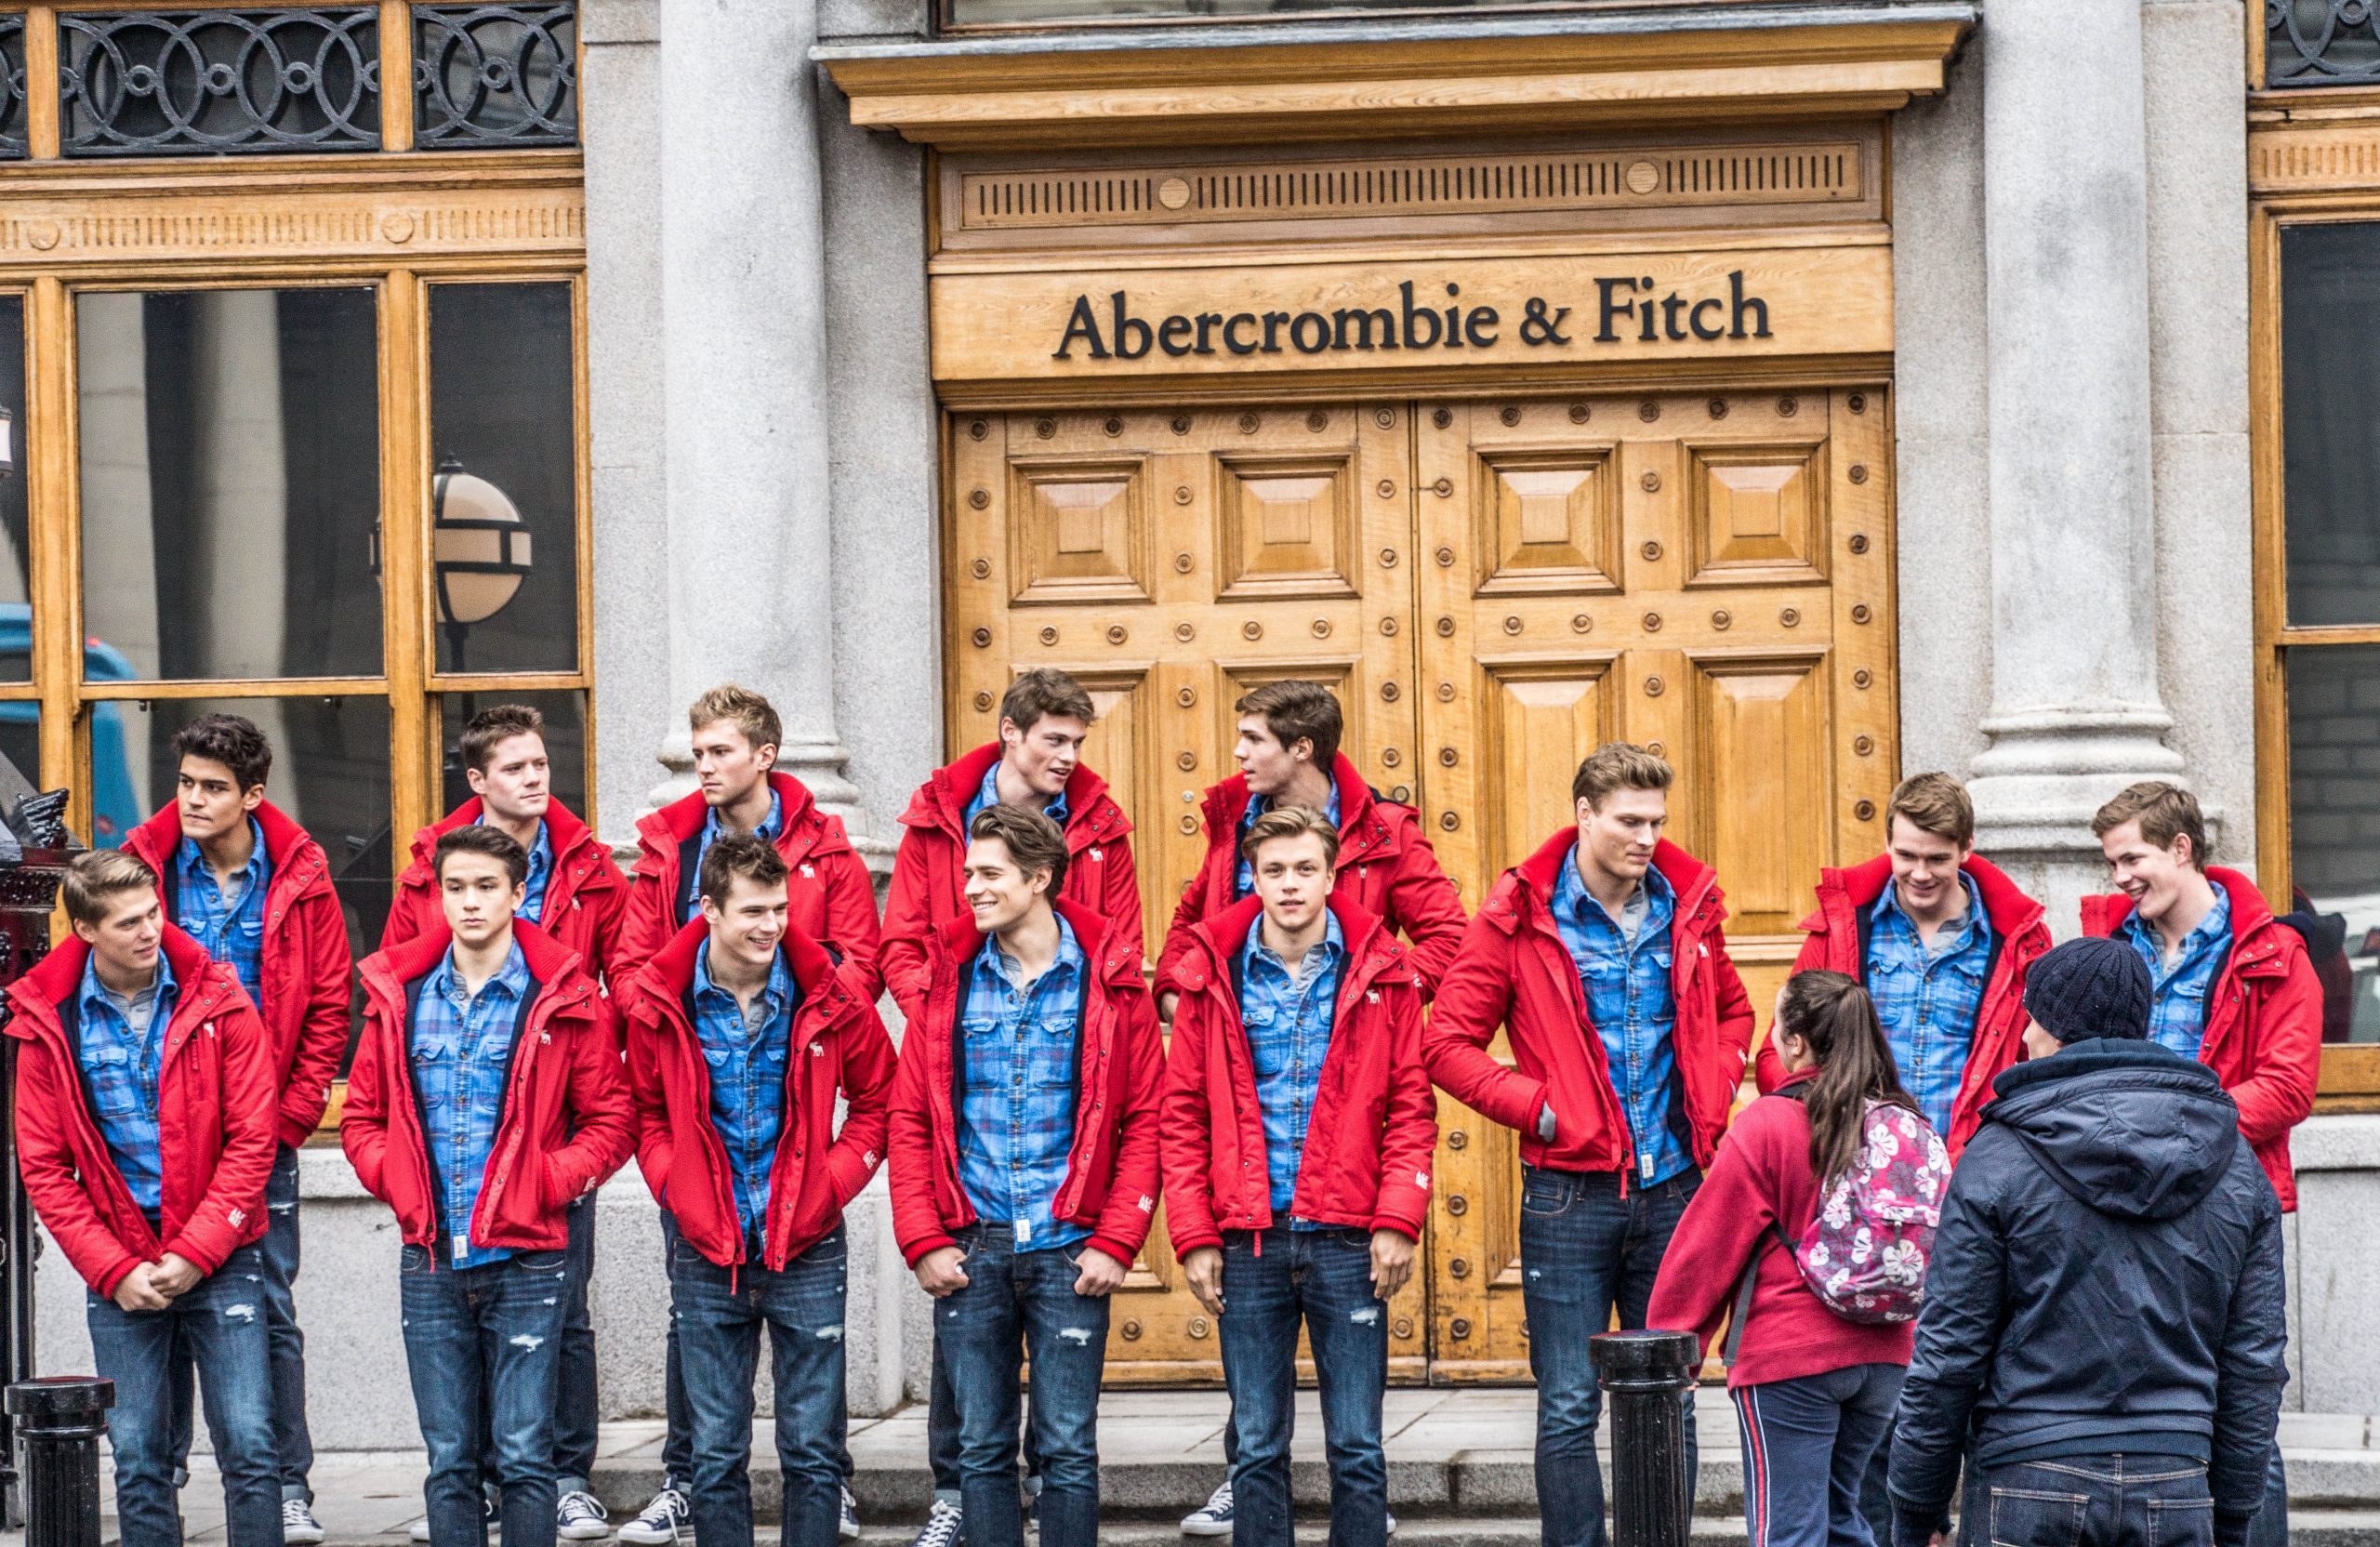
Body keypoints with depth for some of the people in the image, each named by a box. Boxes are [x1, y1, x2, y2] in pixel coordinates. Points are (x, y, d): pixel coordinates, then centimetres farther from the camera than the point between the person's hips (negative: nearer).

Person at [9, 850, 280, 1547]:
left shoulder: (218, 1002, -3)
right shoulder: (49, 1023, 0)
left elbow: (252, 1137, -3)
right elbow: (43, 1165, 1)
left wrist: (195, 1253, -11)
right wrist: (114, 1269, -7)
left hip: (220, 1261, -1)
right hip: (118, 1273, 1)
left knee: (249, 1446, -6)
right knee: (137, 1459, 4)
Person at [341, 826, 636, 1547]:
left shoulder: (563, 999, -1)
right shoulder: (399, 996, 8)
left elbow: (610, 1122, 1)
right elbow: (363, 1116, 15)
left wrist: (546, 1184, -11)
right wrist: (397, 1181, -2)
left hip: (524, 1262, -3)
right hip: (430, 1263, 3)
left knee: (524, 1455, -3)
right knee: (449, 1459, 6)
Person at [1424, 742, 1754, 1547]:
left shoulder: (1687, 906, 6)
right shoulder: (1521, 916, -6)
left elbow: (1732, 1013, 23)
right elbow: (1447, 1043, -4)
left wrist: (1712, 1095, 6)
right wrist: (1537, 1108, -11)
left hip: (1674, 1187, 4)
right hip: (1570, 1193, -3)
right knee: (1569, 1409, -1)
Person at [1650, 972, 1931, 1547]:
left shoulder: (1766, 1126, -12)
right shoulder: (1907, 1123, 4)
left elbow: (1707, 1246, -8)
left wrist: (1669, 1342, 2)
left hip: (1789, 1356, -6)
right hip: (1885, 1353, 6)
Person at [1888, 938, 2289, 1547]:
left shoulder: (1997, 1156, -4)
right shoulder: (2237, 1165, 9)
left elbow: (1948, 1352, -4)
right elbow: (2256, 1363, 10)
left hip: (2028, 1495, -3)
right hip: (2175, 1495, 3)